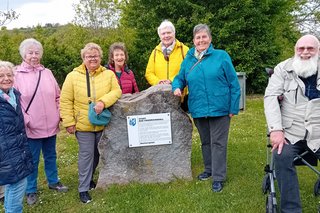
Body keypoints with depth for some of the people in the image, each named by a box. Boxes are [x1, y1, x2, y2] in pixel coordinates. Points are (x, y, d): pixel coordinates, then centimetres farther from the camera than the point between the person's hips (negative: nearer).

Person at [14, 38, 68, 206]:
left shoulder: (47, 72, 5)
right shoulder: (17, 74, -7)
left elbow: (57, 96, 11)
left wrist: (60, 114, 3)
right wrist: (24, 121, -14)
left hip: (51, 125, 4)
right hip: (31, 128, -4)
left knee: (51, 156, 19)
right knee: (33, 160, 8)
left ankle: (53, 182, 38)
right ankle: (31, 191, 25)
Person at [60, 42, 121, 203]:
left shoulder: (109, 74, 0)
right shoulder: (73, 76, -6)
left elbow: (116, 91, -6)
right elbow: (66, 101, -5)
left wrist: (103, 101, -24)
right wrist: (69, 122, -9)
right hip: (83, 124, -3)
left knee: (97, 153, 16)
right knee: (86, 154, -1)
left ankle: (89, 179, 38)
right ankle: (83, 188, 12)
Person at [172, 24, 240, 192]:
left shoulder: (221, 56, -5)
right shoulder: (188, 60, 6)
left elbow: (234, 84, -4)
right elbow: (180, 78, 17)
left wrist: (233, 108, -8)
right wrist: (176, 87, -7)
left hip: (219, 109, -4)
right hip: (198, 110, 4)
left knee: (218, 143, 2)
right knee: (205, 142, 18)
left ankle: (218, 177, 12)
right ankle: (209, 169, 36)